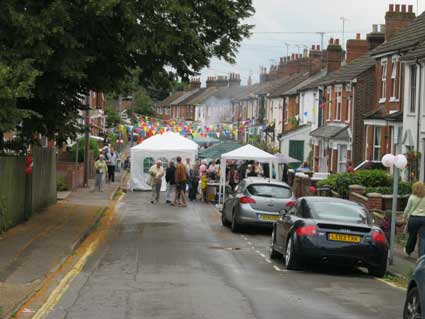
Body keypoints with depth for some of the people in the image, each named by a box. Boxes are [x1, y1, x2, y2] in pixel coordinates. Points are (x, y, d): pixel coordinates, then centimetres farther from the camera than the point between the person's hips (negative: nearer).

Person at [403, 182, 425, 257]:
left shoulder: (412, 197, -4)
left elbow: (407, 209, 3)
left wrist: (404, 217, 17)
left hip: (414, 218, 0)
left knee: (412, 236, 15)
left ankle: (408, 251, 35)